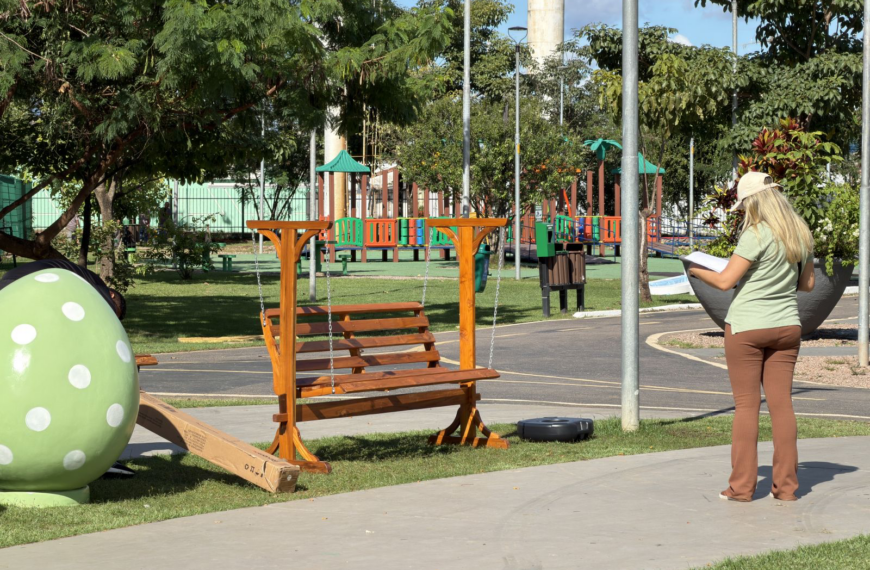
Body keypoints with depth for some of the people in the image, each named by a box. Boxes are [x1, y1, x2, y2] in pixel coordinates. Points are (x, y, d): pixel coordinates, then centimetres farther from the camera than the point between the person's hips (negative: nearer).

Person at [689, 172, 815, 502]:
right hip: (785, 327, 6)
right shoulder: (802, 235, 5)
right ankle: (786, 485, 7)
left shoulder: (756, 235, -16)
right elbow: (808, 284, 13)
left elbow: (725, 281, -15)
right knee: (781, 403, 7)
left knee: (746, 404, 0)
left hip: (746, 327, -6)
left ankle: (742, 485, 3)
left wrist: (696, 271, 2)